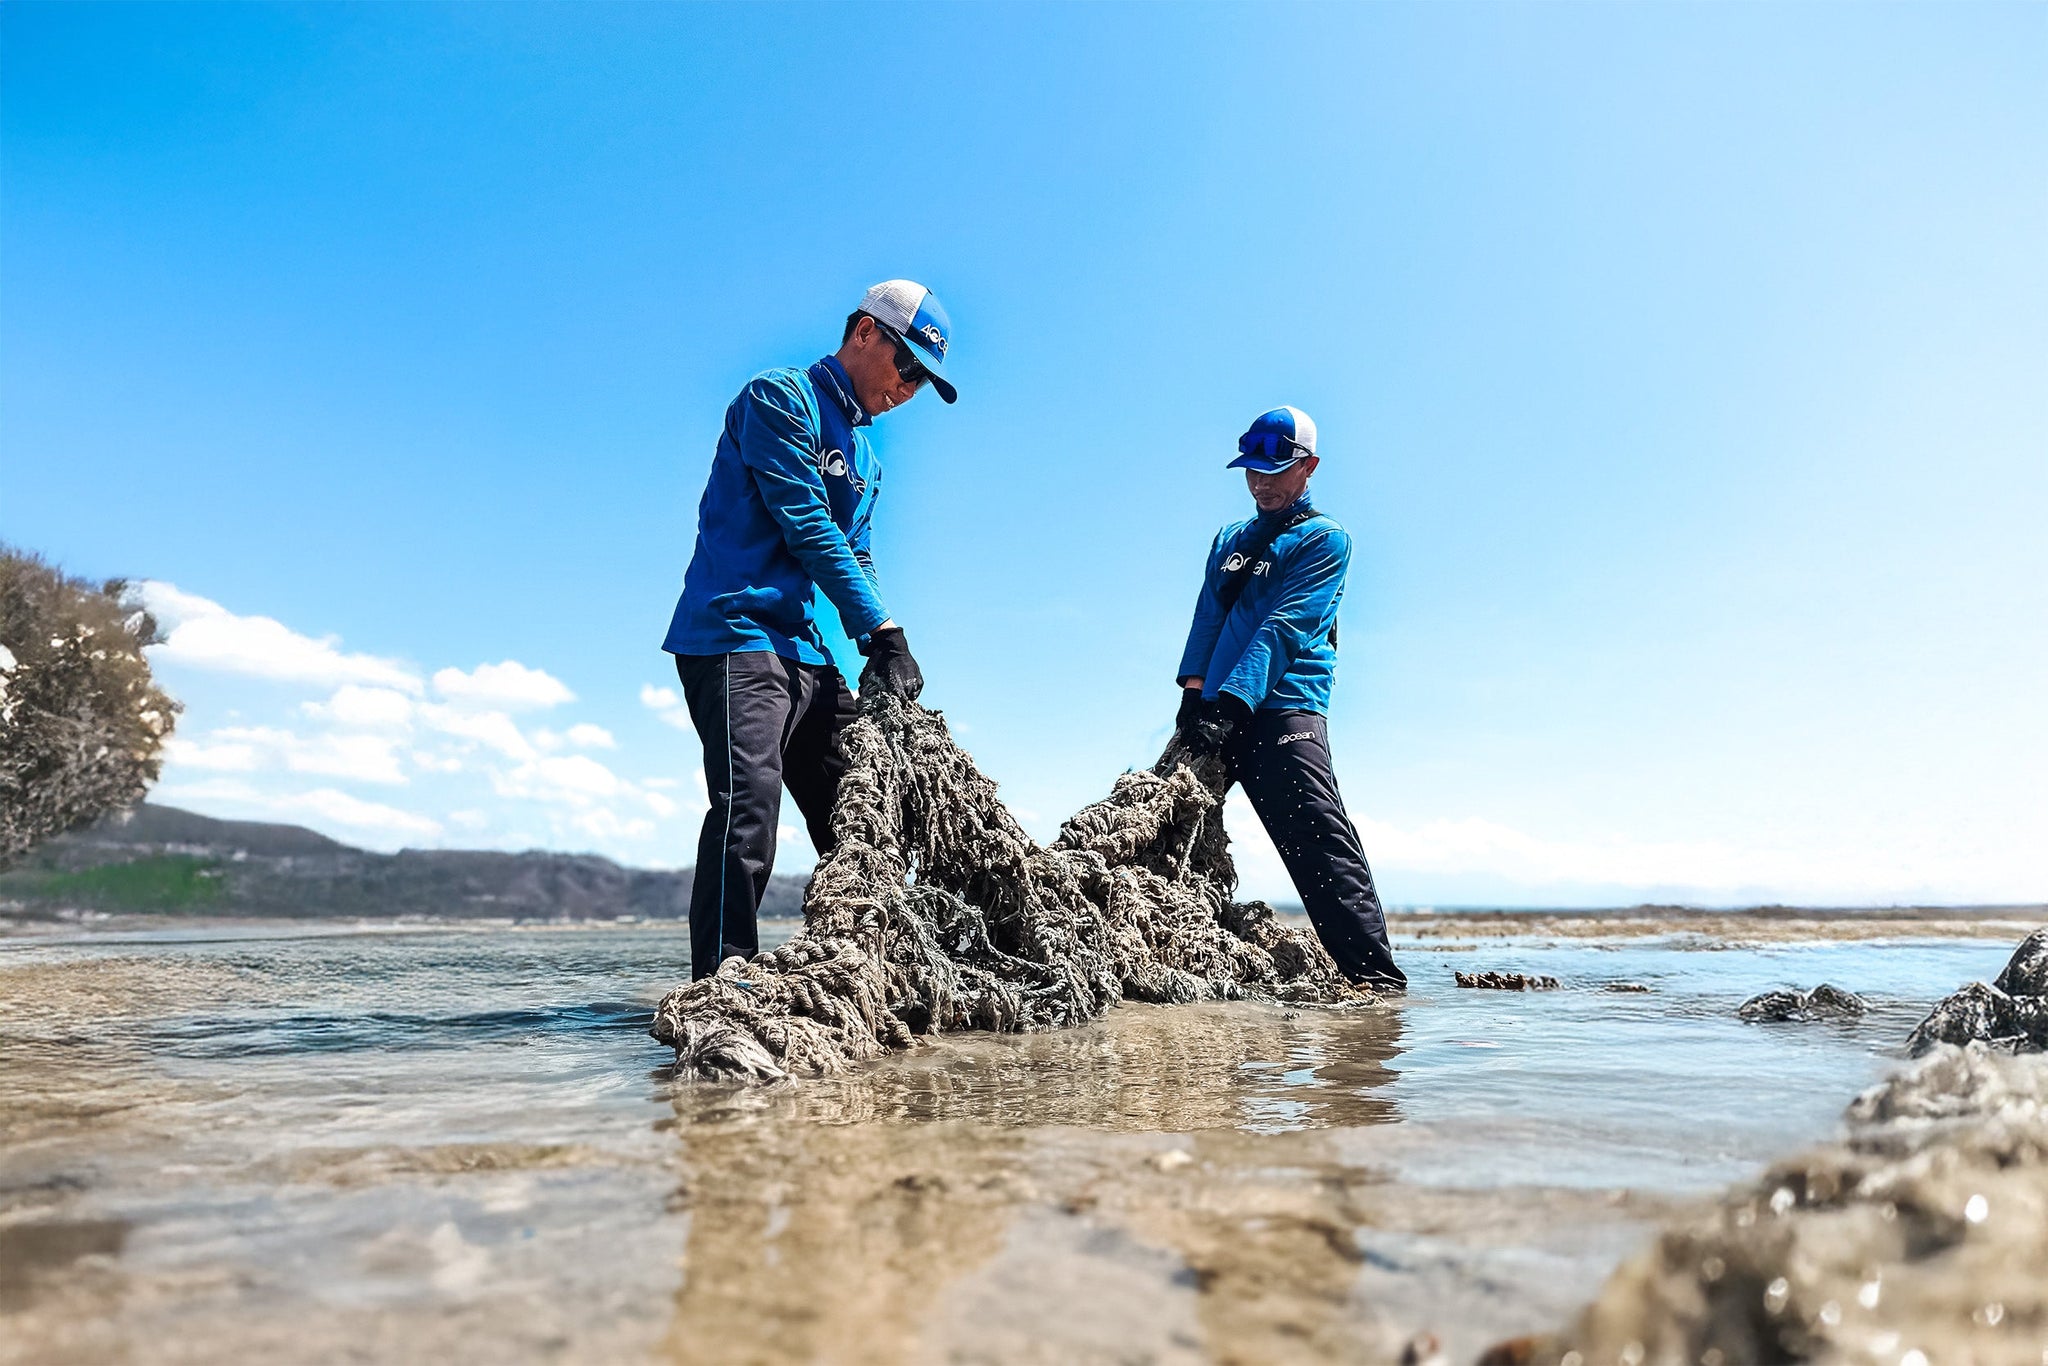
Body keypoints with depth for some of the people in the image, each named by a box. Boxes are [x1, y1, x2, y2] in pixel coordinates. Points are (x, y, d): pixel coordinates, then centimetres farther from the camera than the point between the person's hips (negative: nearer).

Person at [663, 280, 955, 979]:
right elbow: (806, 527, -13)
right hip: (734, 638, -9)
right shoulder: (780, 397, -4)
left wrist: (880, 653, 2)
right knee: (748, 810, -21)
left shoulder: (863, 456, 23)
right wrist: (884, 628, -14)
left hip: (806, 653, 9)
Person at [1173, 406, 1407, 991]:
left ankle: (1375, 977, -15)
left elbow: (1284, 628, -10)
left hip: (1284, 710, -6)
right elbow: (1208, 615, 12)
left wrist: (1232, 702, -22)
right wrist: (1195, 689, -6)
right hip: (1214, 712, 6)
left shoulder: (1325, 539, 4)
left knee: (1322, 844, -15)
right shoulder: (1229, 540, 24)